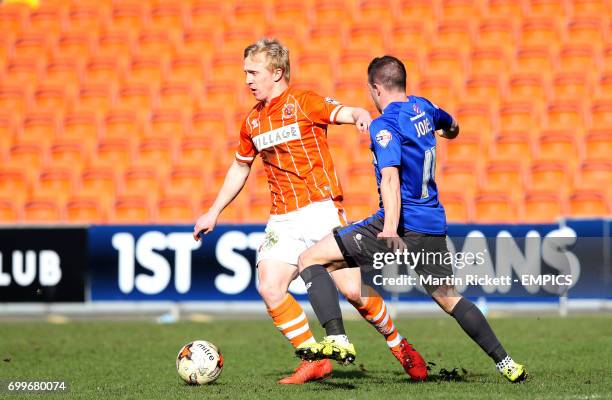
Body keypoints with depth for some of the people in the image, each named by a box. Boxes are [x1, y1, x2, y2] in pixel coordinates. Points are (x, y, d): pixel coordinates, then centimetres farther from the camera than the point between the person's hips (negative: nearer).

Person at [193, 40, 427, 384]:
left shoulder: (303, 102, -4)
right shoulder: (253, 122, 13)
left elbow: (347, 113, -18)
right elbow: (240, 167, 27)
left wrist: (363, 118, -42)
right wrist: (214, 212, 28)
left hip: (321, 209, -5)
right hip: (282, 220, 5)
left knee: (352, 289, -10)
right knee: (269, 288, -14)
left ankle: (398, 344, 15)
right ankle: (315, 361, -3)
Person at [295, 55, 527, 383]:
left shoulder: (384, 125, -11)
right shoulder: (422, 107, 12)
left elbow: (390, 177, -26)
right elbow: (449, 124, 36)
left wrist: (390, 231, -39)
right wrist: (449, 129, 62)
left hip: (402, 222, -8)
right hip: (434, 225, 8)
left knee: (309, 259, -5)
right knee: (448, 297, 23)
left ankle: (337, 340, -18)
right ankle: (505, 363, 20)